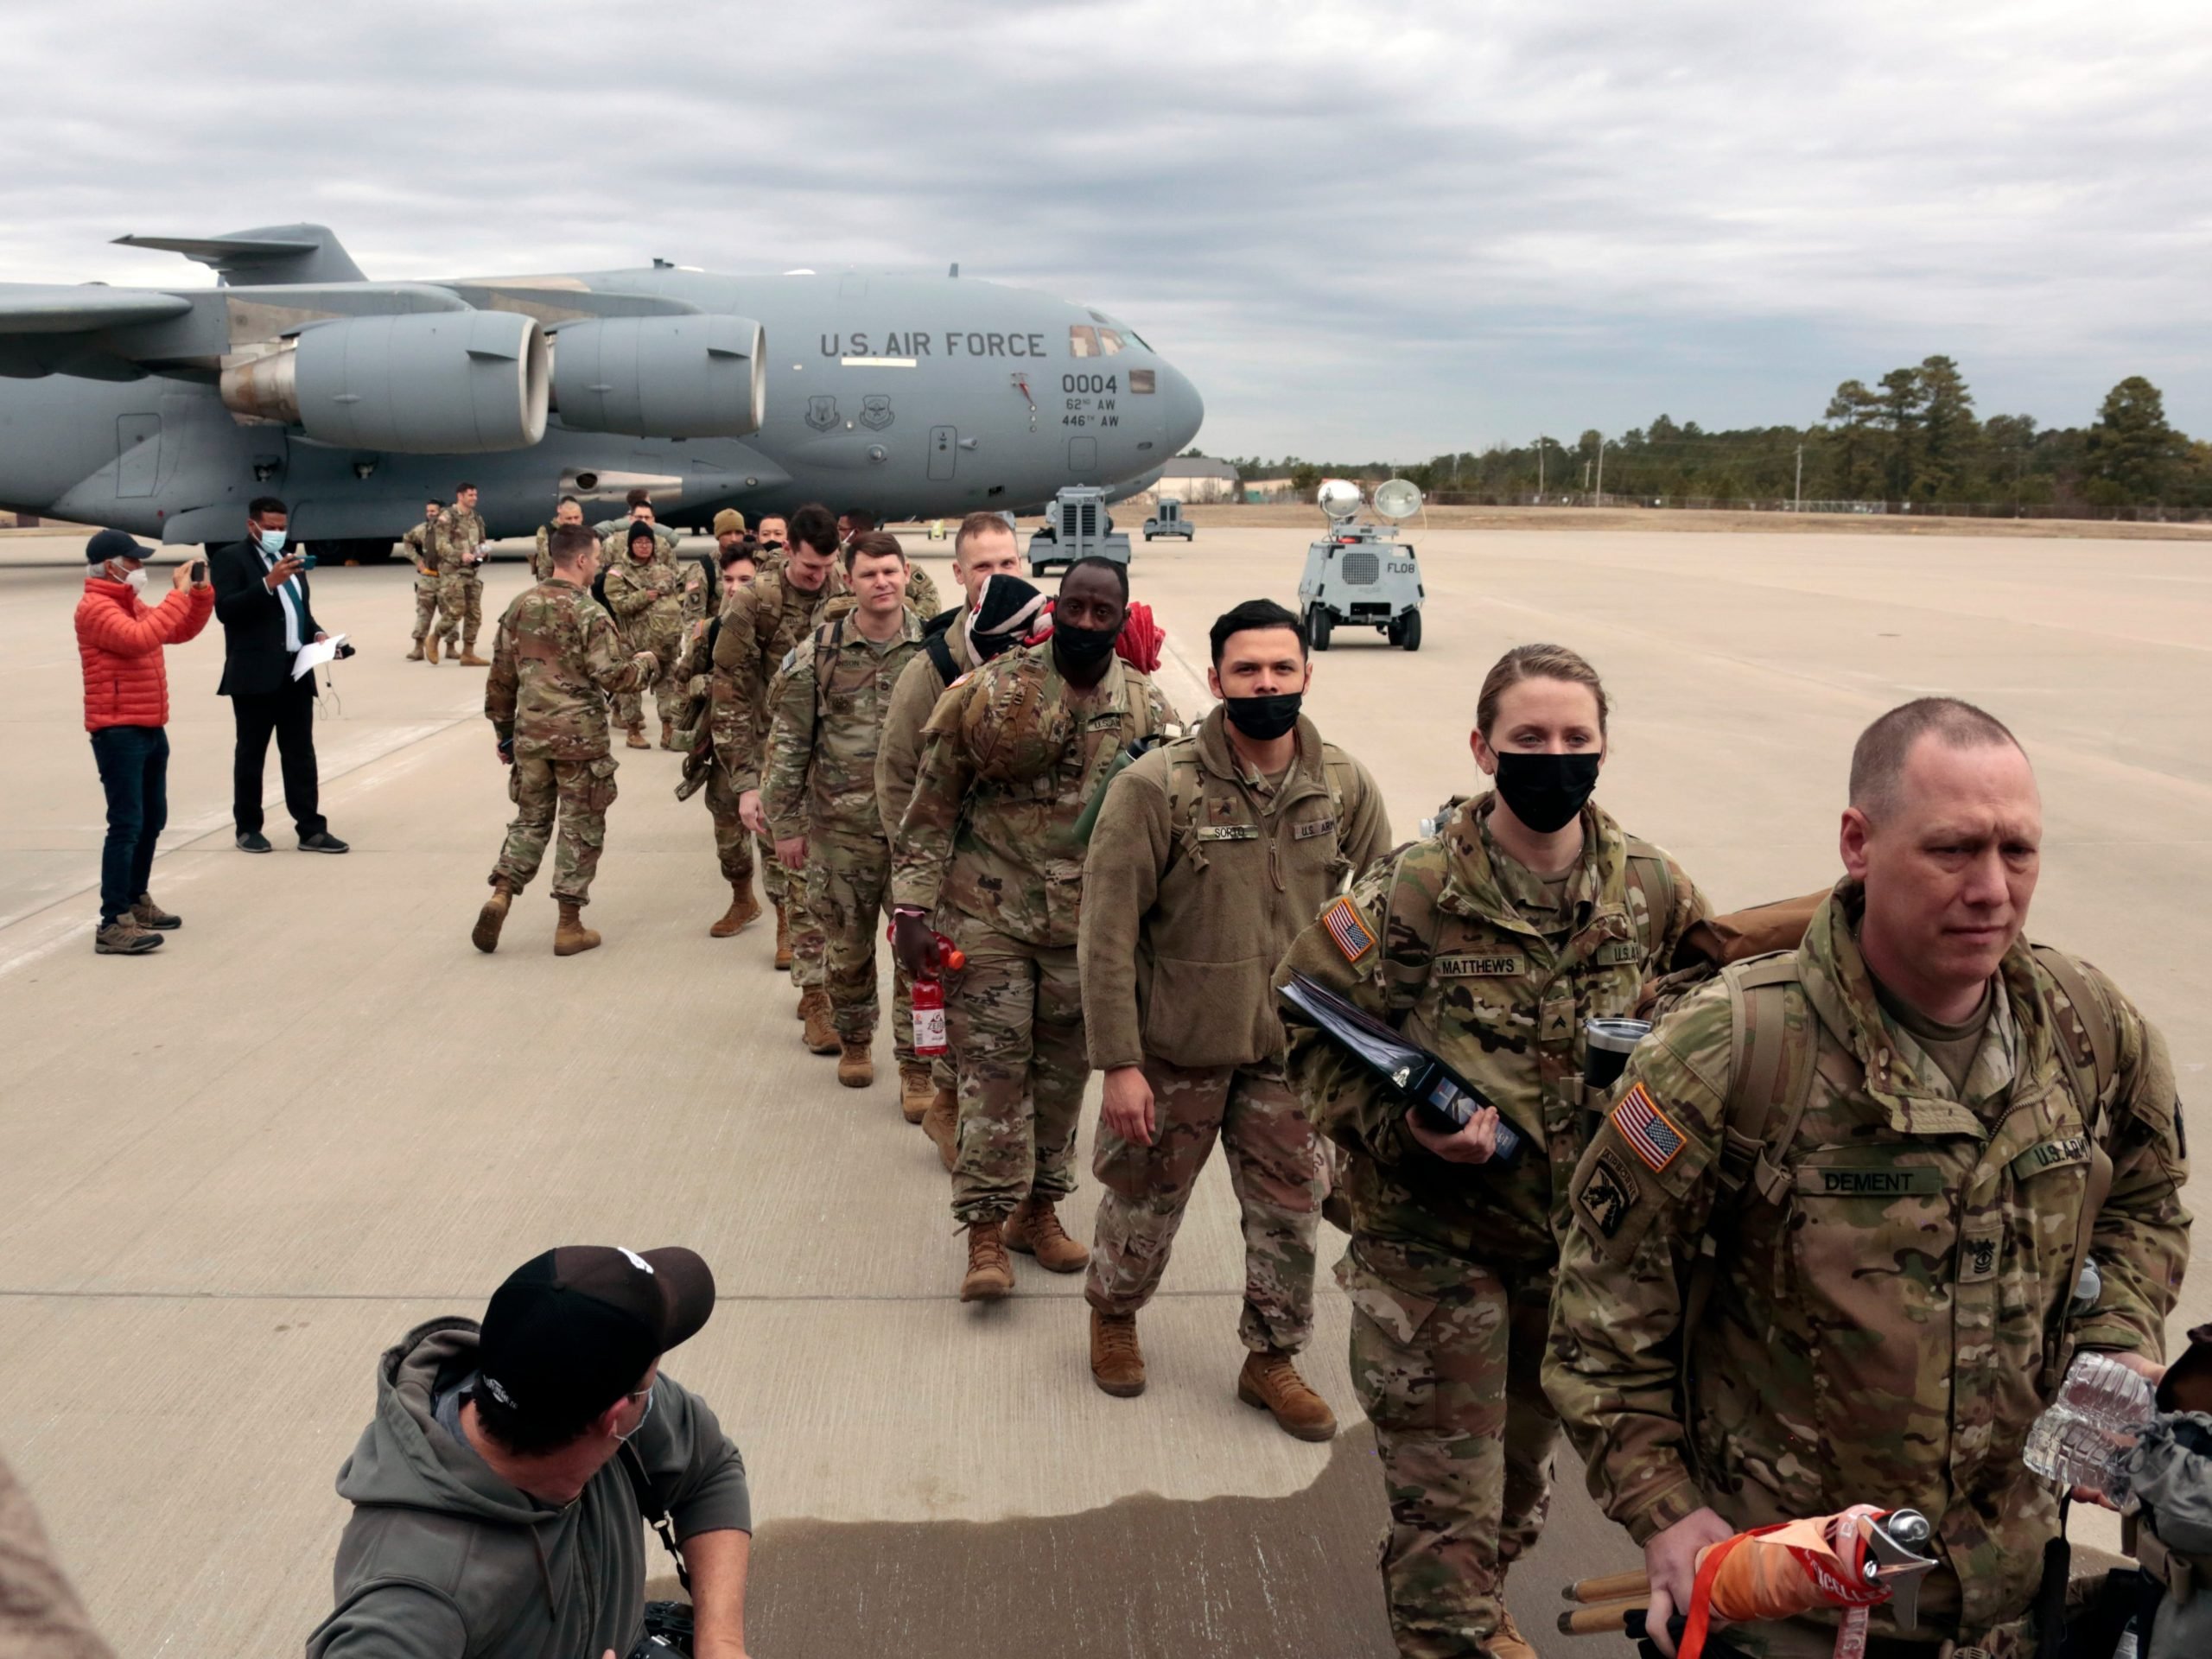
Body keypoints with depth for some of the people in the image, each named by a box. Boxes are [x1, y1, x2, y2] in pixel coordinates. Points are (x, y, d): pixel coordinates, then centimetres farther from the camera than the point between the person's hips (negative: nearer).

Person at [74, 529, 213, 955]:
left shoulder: (131, 604, 17)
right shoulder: (95, 608, -13)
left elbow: (180, 632, 21)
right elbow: (140, 639, -28)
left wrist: (201, 591, 7)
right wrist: (178, 594, -23)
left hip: (151, 728, 10)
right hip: (118, 732, -10)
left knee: (152, 819, 18)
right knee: (126, 824, -13)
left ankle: (137, 902, 32)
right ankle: (113, 925, -15)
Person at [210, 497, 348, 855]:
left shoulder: (290, 560, 19)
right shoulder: (230, 558, -4)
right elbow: (225, 609, -17)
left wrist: (316, 633, 5)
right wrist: (268, 583, -25)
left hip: (296, 673, 6)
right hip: (255, 675, -6)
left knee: (301, 754, 5)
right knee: (251, 754, 4)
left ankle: (311, 829, 5)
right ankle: (248, 828, 13)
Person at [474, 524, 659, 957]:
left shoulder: (519, 606, 6)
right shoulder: (588, 613, -13)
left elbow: (501, 677, 10)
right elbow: (611, 677, -18)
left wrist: (505, 732, 19)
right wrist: (644, 664, 3)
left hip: (531, 734, 5)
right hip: (580, 737, -5)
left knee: (530, 819, 20)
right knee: (581, 829, 6)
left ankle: (500, 896, 3)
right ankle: (569, 926, 10)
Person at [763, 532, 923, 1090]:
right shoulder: (819, 652, -2)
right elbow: (788, 741, 1)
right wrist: (785, 824, 0)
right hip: (841, 829, 1)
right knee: (846, 947, 13)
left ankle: (916, 1065, 12)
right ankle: (853, 1040, 36)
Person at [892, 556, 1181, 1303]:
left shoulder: (1149, 710, 1)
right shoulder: (987, 694, -7)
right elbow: (931, 806, -3)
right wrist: (913, 907, -8)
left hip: (1089, 926, 3)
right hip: (989, 914, -2)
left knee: (1064, 1070, 12)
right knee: (992, 1069, -2)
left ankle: (1039, 1208, 28)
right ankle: (985, 1232, 6)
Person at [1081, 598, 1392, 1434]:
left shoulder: (1343, 785, -7)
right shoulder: (1156, 787, -18)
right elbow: (1107, 933, -16)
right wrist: (1119, 1063, -17)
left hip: (1292, 1046, 3)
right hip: (1176, 1047, -3)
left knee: (1289, 1214, 13)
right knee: (1145, 1200, 17)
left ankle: (1272, 1360, 36)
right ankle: (1113, 1315, 46)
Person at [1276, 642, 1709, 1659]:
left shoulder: (1651, 889, -4)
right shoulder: (1411, 892, -16)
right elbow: (1313, 1030, -11)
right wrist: (1400, 1126, -26)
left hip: (1576, 1234, 5)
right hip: (1432, 1235, -5)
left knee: (1525, 1460, 26)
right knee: (1446, 1492, 0)